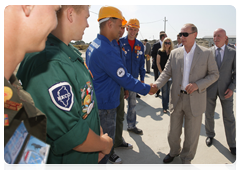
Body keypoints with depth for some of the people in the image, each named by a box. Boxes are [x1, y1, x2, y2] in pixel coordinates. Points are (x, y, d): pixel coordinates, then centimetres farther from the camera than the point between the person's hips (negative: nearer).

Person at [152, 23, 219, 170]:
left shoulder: (206, 53, -3)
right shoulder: (174, 53, 3)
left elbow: (214, 74, 0)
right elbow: (167, 73, 1)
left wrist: (197, 85, -17)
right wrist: (156, 85, -18)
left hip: (195, 100, -2)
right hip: (176, 99, 2)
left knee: (192, 135, 12)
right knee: (173, 132, 16)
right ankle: (174, 151, 45)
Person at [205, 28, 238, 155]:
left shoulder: (233, 53, 0)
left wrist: (232, 87, -10)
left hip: (225, 89, 0)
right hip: (210, 88, 1)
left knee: (229, 117, 5)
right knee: (209, 114, 13)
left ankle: (232, 144, 21)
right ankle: (210, 135, 37)